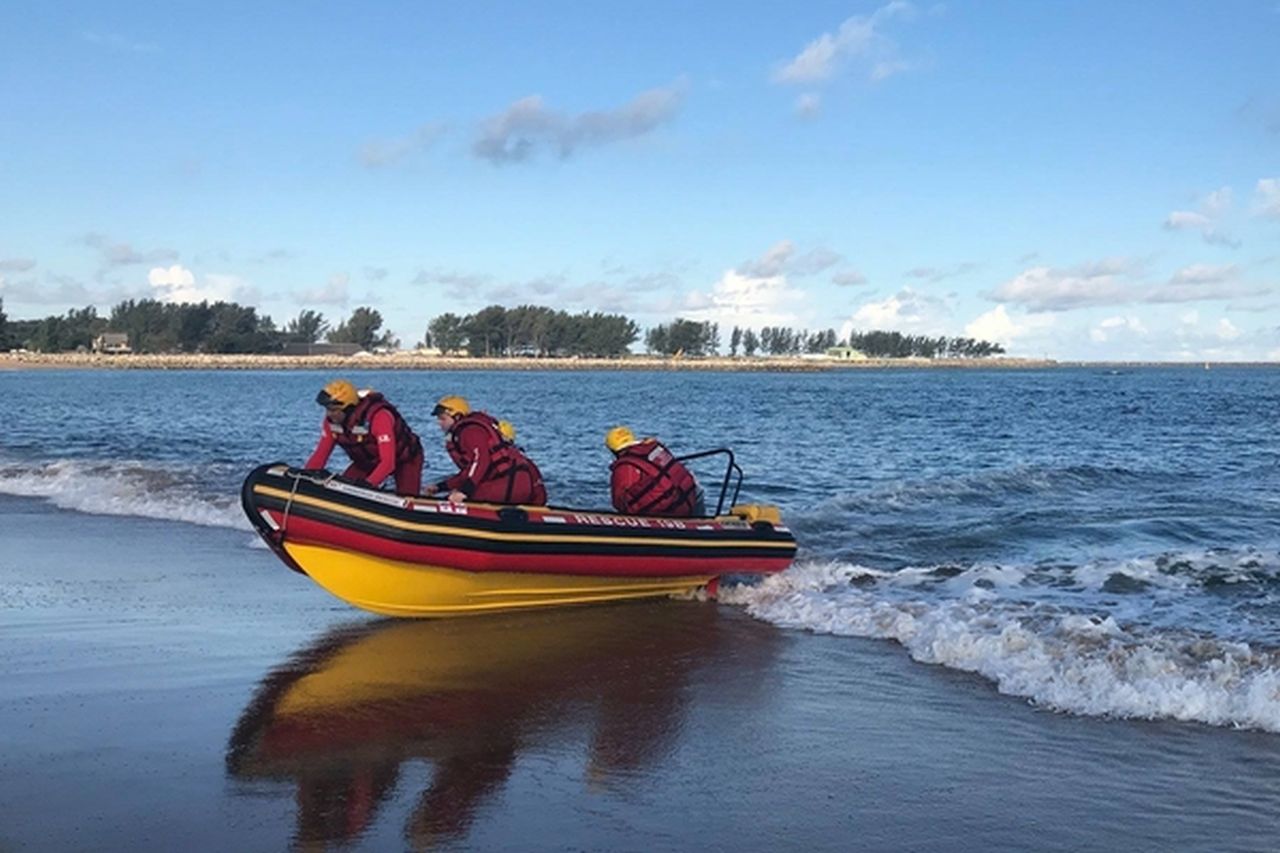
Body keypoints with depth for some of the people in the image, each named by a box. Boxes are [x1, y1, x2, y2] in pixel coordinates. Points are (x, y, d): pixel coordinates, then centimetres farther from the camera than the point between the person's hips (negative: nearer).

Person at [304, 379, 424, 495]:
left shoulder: (378, 416, -37)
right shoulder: (332, 420, -18)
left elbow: (388, 463, -42)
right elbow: (320, 454, -11)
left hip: (404, 458, -6)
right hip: (368, 460, 6)